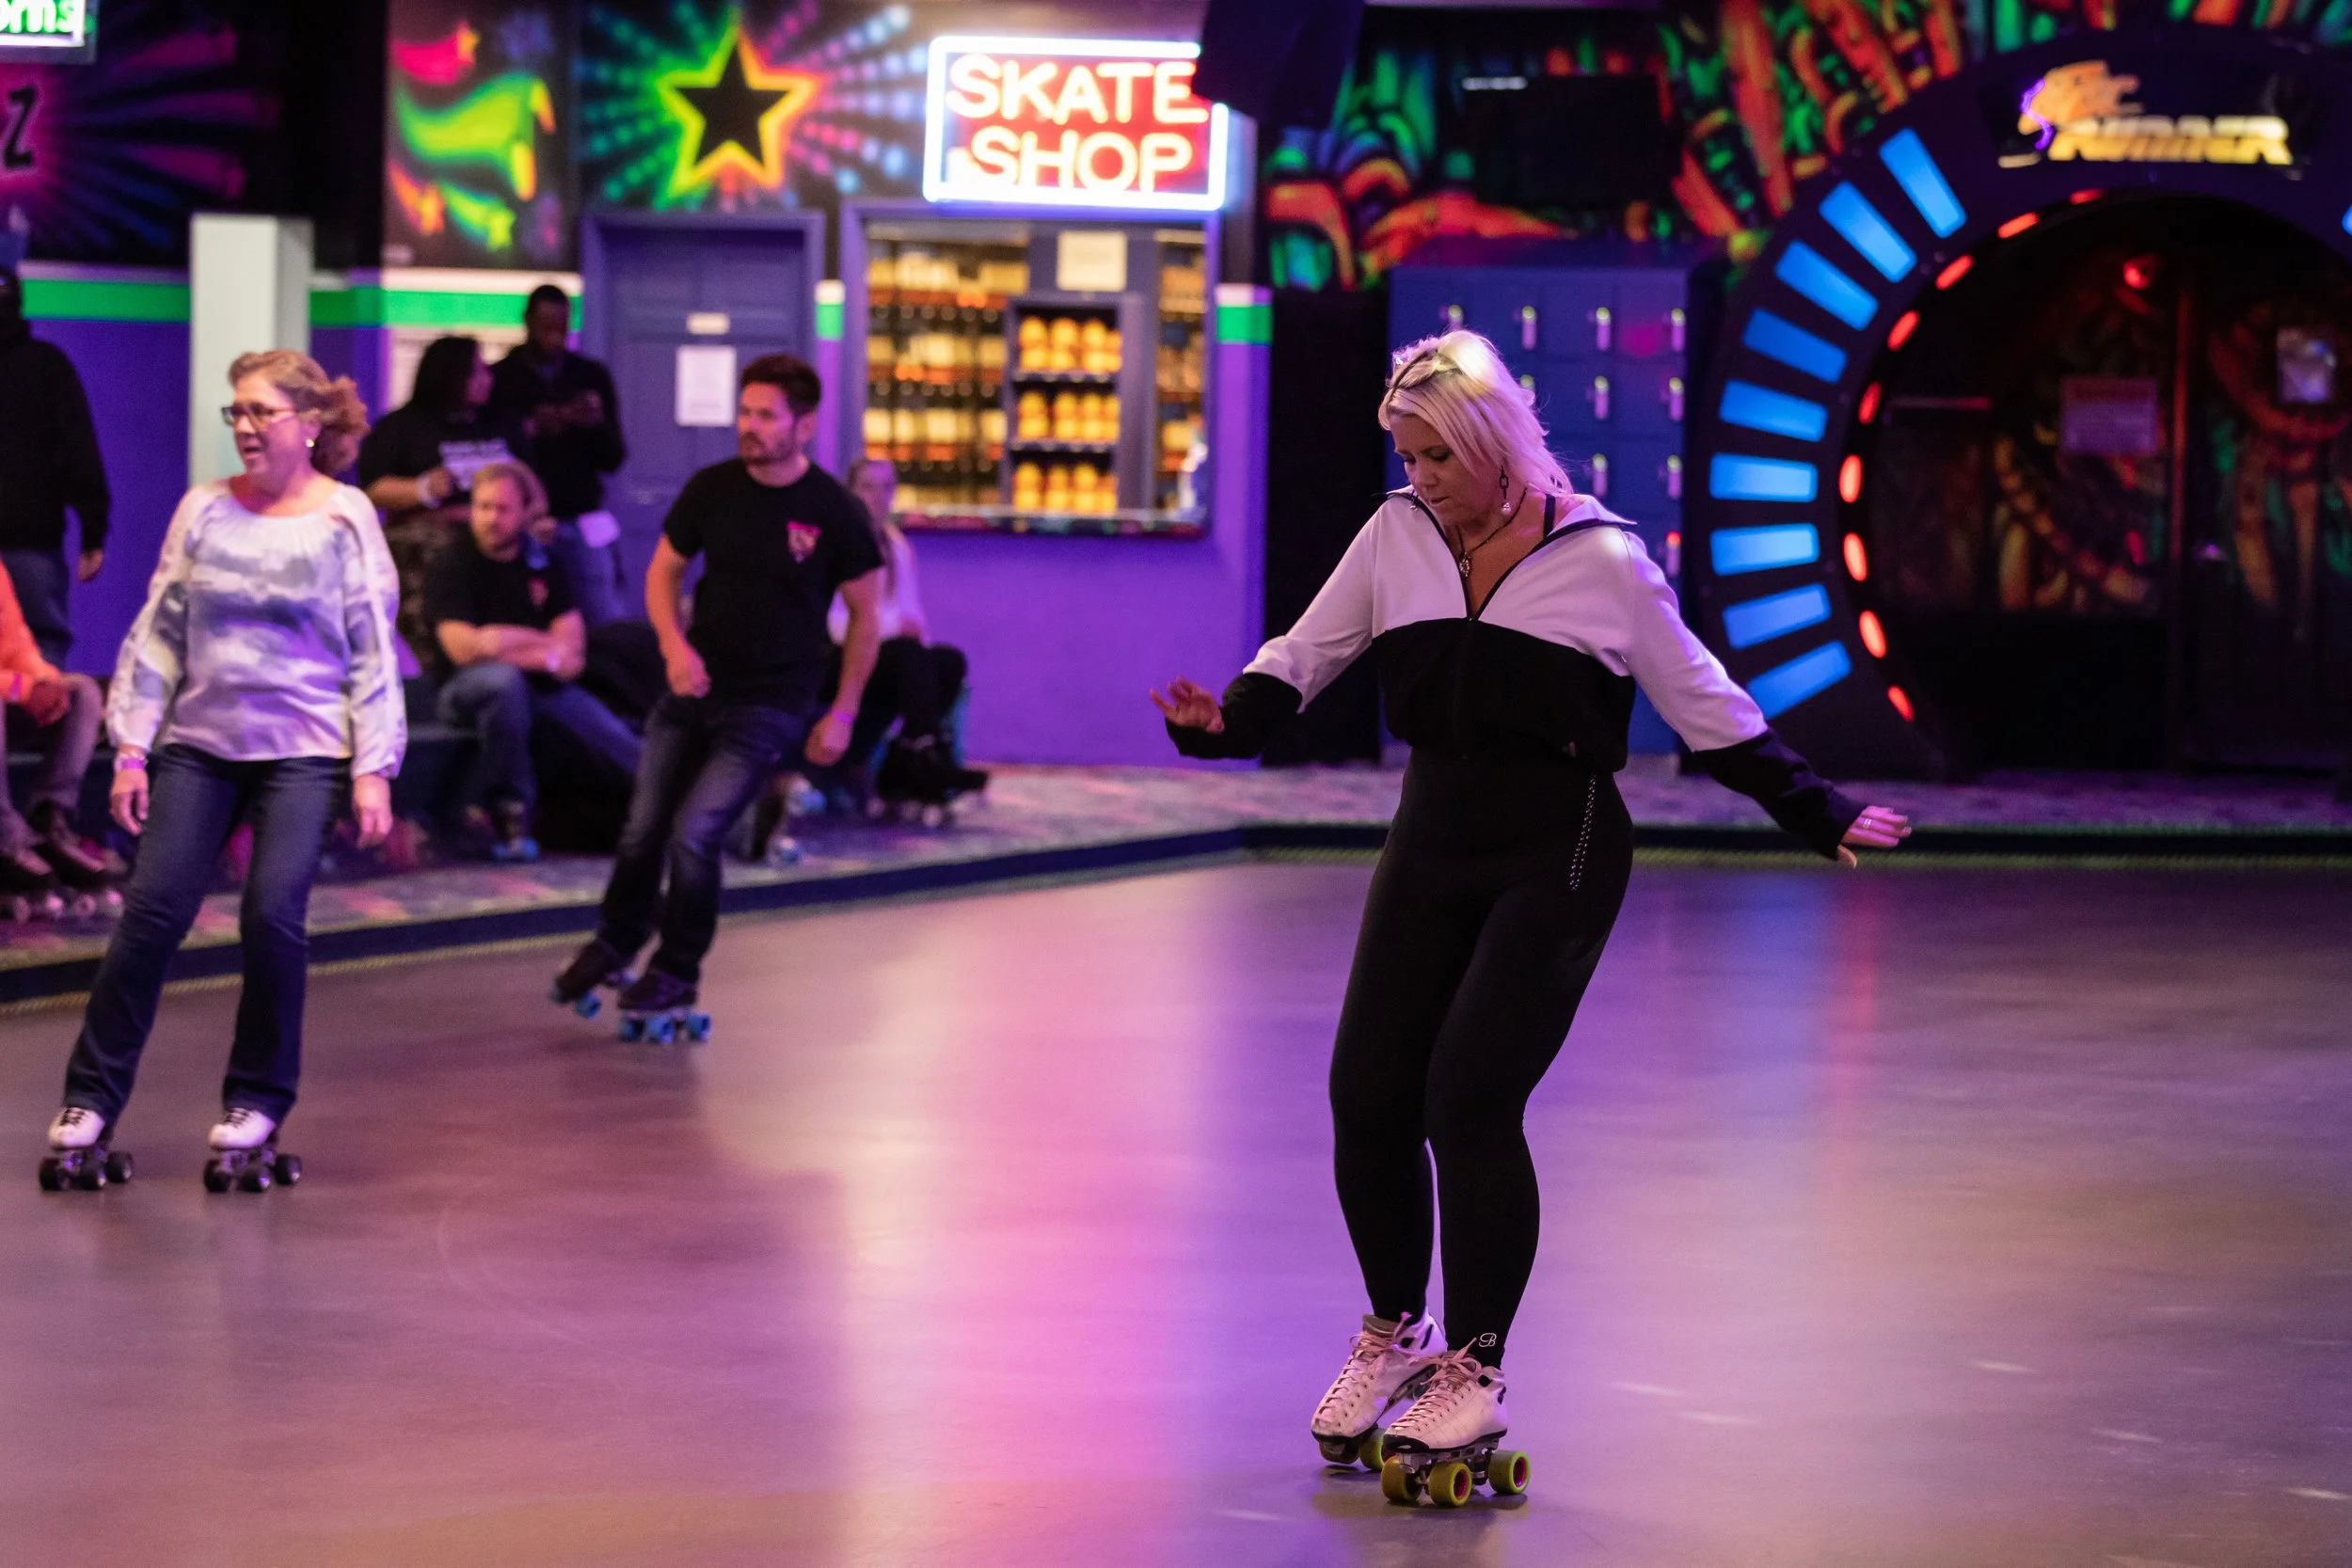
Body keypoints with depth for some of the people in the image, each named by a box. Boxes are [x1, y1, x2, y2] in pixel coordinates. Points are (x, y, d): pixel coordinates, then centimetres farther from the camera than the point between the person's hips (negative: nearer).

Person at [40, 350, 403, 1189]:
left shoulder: (345, 520, -1)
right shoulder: (205, 509, 5)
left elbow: (373, 651, -1)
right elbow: (157, 632, 7)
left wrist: (373, 770, -7)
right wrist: (130, 748, 1)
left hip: (303, 750, -2)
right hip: (198, 742, 2)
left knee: (273, 916, -11)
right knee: (152, 910, -4)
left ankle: (257, 1102, 7)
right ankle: (91, 1099, 4)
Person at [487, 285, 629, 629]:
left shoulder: (592, 376, 9)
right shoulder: (499, 380, 2)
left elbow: (614, 459, 8)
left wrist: (598, 425, -14)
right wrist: (530, 430, -18)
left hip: (582, 521, 2)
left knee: (613, 630, -5)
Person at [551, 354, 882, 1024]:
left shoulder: (832, 511, -12)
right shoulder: (712, 490, -3)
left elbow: (865, 613, -1)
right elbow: (664, 572, 9)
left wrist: (841, 714, -1)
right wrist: (675, 645, -10)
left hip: (771, 705, -4)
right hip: (695, 687, 4)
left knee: (694, 834, -13)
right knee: (643, 830, 8)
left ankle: (679, 971, 10)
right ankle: (616, 941, 35)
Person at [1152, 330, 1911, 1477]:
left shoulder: (1600, 558, -6)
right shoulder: (1396, 537, 4)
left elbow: (1703, 706, 3)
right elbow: (1301, 660, 7)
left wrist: (1818, 814, 3)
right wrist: (1224, 723, -13)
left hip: (1556, 857, -4)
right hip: (1431, 844, 4)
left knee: (1471, 1096, -14)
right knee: (1366, 1092, -1)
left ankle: (1475, 1370, 0)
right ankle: (1393, 1331, 22)